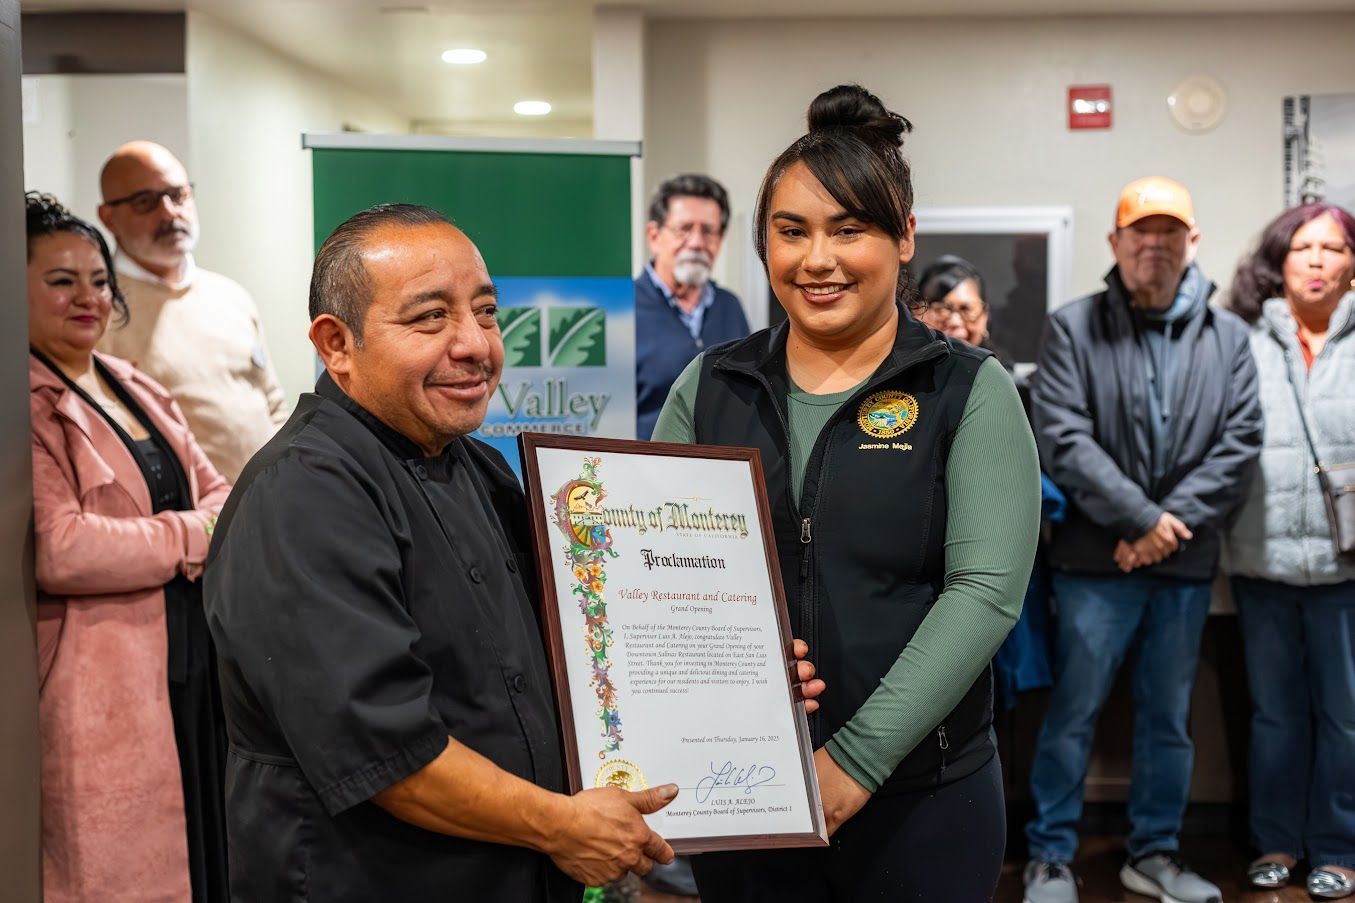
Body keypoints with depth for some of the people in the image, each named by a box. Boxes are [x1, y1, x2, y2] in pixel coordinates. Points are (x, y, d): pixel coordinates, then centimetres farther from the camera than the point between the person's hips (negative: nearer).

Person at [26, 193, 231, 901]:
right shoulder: (31, 407, -11)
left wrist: (212, 524, -9)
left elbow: (217, 494, 15)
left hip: (198, 664, 8)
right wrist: (193, 537, -12)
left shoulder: (138, 391, 15)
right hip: (105, 692, -8)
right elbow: (58, 551, -22)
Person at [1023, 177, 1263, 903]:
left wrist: (1174, 523, -11)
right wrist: (1141, 518, -15)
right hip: (1096, 559, -3)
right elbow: (1063, 439, -11)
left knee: (1168, 717, 13)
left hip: (1187, 563, 3)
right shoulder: (1072, 327, -1)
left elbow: (1240, 444, 1)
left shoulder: (1228, 336, 8)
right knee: (1074, 712, 3)